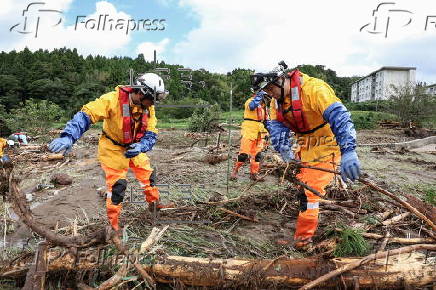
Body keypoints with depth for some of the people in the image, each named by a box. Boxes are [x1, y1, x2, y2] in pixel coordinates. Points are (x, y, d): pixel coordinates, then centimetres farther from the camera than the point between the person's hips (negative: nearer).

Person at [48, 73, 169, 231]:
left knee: (148, 174, 14)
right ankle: (113, 224, 10)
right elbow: (87, 114, -34)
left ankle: (154, 203, 40)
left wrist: (140, 147, -33)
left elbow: (151, 134, -12)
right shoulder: (113, 99, -29)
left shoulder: (148, 108, -12)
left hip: (134, 147, 6)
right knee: (117, 184, -9)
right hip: (112, 147, -5)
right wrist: (68, 137, -46)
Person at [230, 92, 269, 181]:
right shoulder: (250, 101, -3)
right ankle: (235, 170, 5)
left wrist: (266, 133, 18)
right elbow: (251, 106, -29)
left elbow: (265, 118, 24)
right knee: (244, 153, -10)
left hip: (259, 133, 7)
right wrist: (258, 96, -22)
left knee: (257, 154, 5)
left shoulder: (263, 104, 19)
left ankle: (253, 173, 12)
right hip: (249, 131, -7)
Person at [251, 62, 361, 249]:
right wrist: (285, 151, -23)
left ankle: (303, 239, 3)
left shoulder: (314, 88, -26)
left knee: (309, 190, -10)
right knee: (301, 183, 18)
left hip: (325, 144, -8)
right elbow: (276, 126, -6)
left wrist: (348, 151, -44)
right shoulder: (276, 101, 1)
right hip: (305, 146, 8)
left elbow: (339, 116, -35)